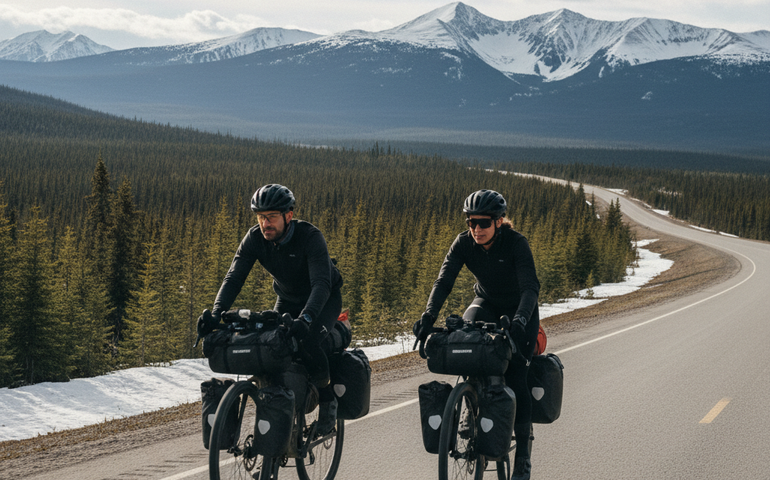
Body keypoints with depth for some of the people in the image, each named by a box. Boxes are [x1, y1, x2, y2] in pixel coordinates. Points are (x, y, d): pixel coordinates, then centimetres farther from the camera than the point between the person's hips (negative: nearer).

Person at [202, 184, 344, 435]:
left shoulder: (311, 237, -32)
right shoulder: (255, 238, -18)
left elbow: (321, 284, -42)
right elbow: (234, 277, -23)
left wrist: (306, 318, -59)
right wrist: (216, 314, -40)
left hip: (324, 299, -5)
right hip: (287, 299, 5)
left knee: (308, 344, -31)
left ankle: (327, 398, -7)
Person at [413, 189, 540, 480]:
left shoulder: (515, 243, -27)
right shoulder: (464, 243, -17)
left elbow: (530, 287, -36)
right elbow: (444, 281, -24)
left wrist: (519, 320, -54)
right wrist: (428, 316, -41)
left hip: (520, 311, -3)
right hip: (487, 304, 3)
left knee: (516, 379, -14)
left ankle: (523, 453, 1)